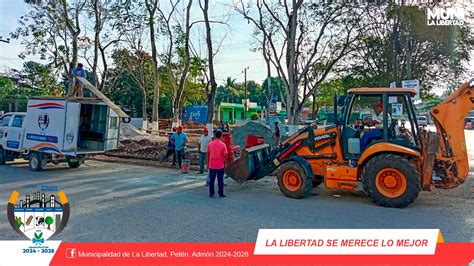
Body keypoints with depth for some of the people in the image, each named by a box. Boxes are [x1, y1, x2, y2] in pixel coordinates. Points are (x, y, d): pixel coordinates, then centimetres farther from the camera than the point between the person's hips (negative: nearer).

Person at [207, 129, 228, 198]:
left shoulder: (210, 144, -1)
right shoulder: (222, 144, -9)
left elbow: (208, 154, 5)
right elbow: (225, 155, -8)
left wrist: (208, 163, 14)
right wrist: (225, 163, 4)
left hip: (212, 165, 3)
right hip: (220, 165, -2)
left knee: (211, 180, 9)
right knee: (220, 180, 5)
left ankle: (211, 193, 13)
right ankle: (221, 194, 9)